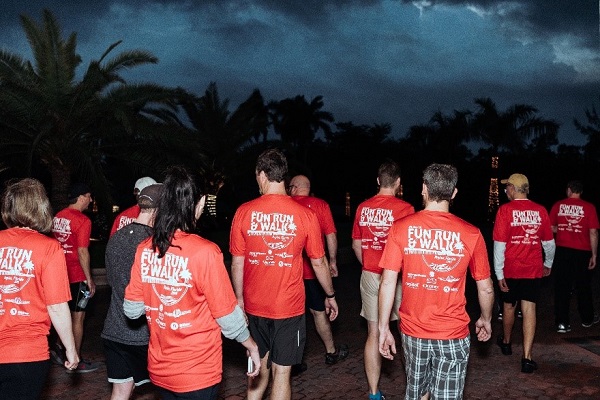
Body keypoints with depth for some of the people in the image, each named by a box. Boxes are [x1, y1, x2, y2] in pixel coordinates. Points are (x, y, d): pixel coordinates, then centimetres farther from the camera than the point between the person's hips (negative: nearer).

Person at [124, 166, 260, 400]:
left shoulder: (144, 250, -6)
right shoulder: (204, 251, -20)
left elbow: (131, 309, 1)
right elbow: (227, 314, -13)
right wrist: (252, 347, 3)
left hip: (159, 369, 5)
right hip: (198, 373, -5)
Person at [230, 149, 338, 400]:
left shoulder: (244, 212, -7)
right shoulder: (304, 215, -10)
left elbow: (237, 263, -2)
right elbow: (318, 262, -2)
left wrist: (239, 298, 12)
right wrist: (330, 296, 13)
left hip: (254, 306, 2)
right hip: (289, 307, -2)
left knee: (259, 368, 19)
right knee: (281, 372, 7)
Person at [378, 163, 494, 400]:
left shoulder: (401, 228, -8)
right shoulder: (470, 234, -9)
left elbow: (388, 282, -8)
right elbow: (486, 288, -1)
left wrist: (384, 328, 1)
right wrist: (486, 320, 18)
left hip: (413, 330, 2)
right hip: (453, 335, -1)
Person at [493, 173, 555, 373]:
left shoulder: (505, 210, -11)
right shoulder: (540, 210, -1)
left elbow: (499, 244, -13)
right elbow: (549, 242, 8)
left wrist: (499, 273, -8)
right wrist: (547, 264, 24)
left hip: (510, 269, -1)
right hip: (534, 269, 1)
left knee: (509, 306, 18)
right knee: (529, 310, 2)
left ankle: (506, 342, 40)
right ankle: (527, 358, -3)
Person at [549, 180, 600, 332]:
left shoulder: (558, 205, -1)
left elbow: (551, 228, 2)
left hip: (562, 251, 1)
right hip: (582, 252, 0)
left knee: (562, 287, 6)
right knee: (583, 286, 16)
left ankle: (562, 322, 6)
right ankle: (587, 319, 33)